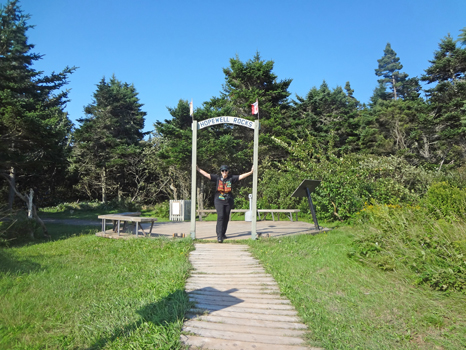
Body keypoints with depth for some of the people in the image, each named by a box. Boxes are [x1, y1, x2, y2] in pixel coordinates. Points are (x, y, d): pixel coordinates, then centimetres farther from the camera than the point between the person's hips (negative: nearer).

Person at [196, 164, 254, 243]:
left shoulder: (231, 178, 4)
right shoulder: (217, 178, 2)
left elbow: (241, 176, 3)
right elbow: (206, 174, 1)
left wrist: (251, 172, -2)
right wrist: (197, 168, -3)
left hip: (229, 201, 2)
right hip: (219, 200, -2)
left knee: (226, 218, 8)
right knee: (220, 217, -13)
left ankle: (223, 234, 24)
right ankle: (219, 236, -15)